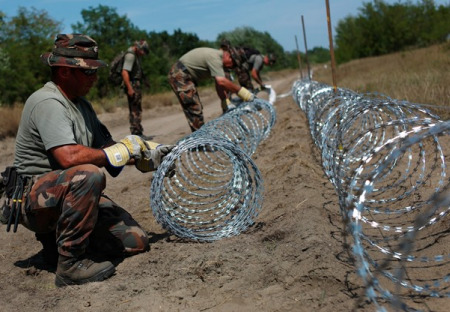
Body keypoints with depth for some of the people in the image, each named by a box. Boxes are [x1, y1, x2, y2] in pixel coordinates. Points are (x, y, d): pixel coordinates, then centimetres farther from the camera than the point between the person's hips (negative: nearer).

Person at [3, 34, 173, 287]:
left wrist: (149, 153, -3)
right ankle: (70, 263, -23)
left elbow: (107, 147, 11)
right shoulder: (47, 102, -18)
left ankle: (56, 238, 15)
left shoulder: (81, 104, 12)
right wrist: (120, 152, -18)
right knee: (89, 175, -38)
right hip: (35, 198, -8)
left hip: (73, 193, 9)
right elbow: (68, 157, -31)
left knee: (136, 242, -1)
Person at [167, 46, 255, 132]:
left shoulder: (217, 56, 8)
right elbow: (221, 81, -32)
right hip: (180, 76, -10)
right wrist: (241, 91, -26)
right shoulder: (215, 57, -22)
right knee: (195, 110, -10)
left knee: (196, 109, 14)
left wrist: (226, 102, 4)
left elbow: (219, 84, 9)